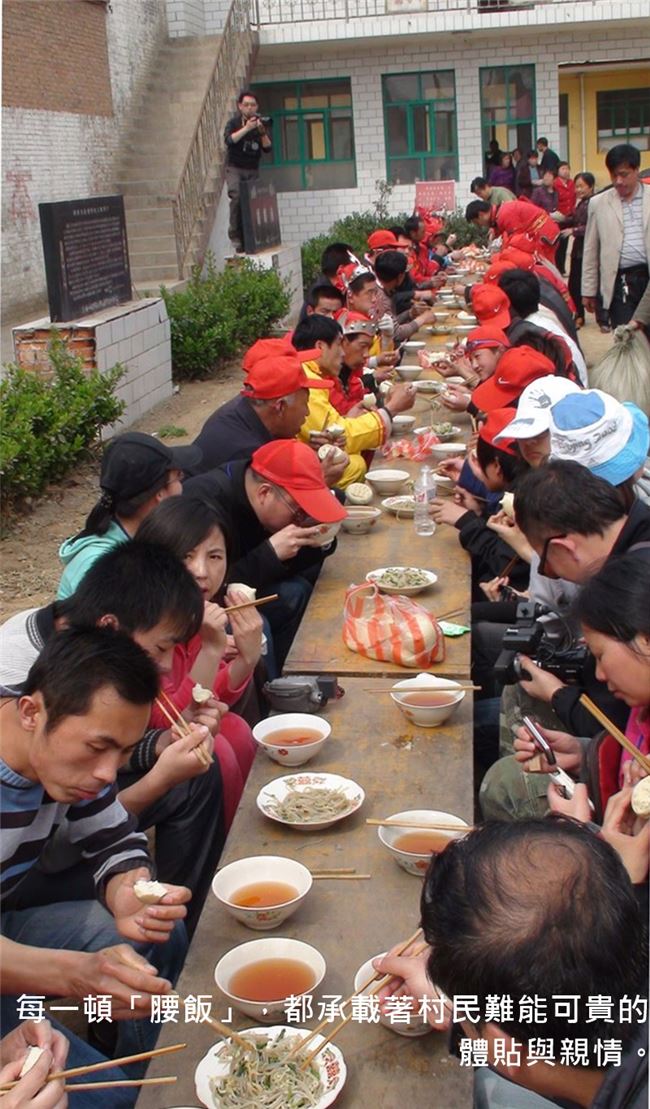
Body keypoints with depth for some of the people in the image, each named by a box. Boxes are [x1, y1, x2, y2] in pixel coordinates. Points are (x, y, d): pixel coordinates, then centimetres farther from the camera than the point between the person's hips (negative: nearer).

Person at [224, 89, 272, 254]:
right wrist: (246, 128, -29)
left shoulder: (260, 123, 9)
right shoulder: (234, 123, 0)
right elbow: (229, 140, -20)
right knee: (237, 197, -26)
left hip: (253, 170, 3)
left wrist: (262, 132, -17)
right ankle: (235, 235, -19)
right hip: (235, 168, -3)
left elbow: (267, 148, 0)